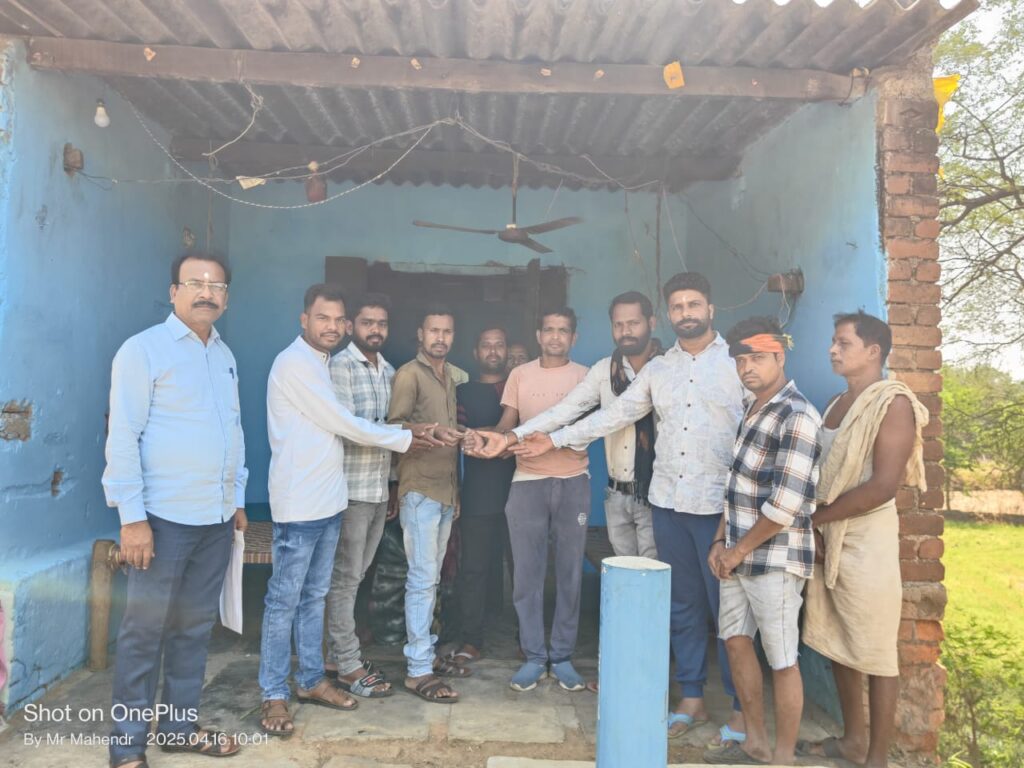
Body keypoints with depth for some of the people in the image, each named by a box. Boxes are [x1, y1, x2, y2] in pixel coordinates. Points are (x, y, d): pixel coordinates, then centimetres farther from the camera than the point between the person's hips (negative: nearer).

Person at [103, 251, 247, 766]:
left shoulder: (226, 356, 13)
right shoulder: (143, 349, -7)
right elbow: (123, 436, -11)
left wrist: (237, 499, 15)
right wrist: (132, 517, -15)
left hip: (216, 518, 6)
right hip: (165, 516, -6)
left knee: (195, 626, 14)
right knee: (145, 630, 4)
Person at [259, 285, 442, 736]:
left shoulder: (320, 364, 15)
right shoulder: (294, 363, -14)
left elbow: (340, 426, 13)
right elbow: (344, 424, -16)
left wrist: (406, 430, 4)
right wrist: (405, 438, -7)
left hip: (327, 499, 9)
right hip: (299, 502, -9)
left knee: (314, 596, 16)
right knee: (285, 600, 1)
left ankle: (311, 681, 27)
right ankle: (273, 695, 13)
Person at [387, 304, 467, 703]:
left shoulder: (451, 374, 16)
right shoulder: (409, 374, -8)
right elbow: (395, 425, -16)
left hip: (446, 488, 7)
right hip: (419, 489, -7)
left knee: (431, 577, 14)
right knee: (422, 579, -5)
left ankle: (426, 653, 25)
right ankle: (418, 671, 3)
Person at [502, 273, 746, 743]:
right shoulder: (657, 370, 10)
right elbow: (613, 415, 14)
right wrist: (555, 439, 12)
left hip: (720, 505, -4)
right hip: (667, 501, 4)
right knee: (683, 605, 13)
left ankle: (740, 707, 21)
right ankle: (692, 699, 27)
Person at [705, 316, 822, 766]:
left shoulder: (797, 418, -16)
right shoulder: (753, 408, 11)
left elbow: (786, 505, -21)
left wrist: (739, 550, -12)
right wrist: (720, 540, 8)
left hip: (775, 559, -9)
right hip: (737, 554, 9)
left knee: (781, 660, 4)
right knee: (736, 641, 17)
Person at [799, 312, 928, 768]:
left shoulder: (893, 402, -11)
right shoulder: (837, 404, 13)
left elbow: (883, 485, -19)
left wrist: (814, 517, -12)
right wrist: (815, 527, -2)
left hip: (867, 538, -8)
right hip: (828, 537, 8)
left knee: (875, 652, 4)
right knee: (838, 644, 16)